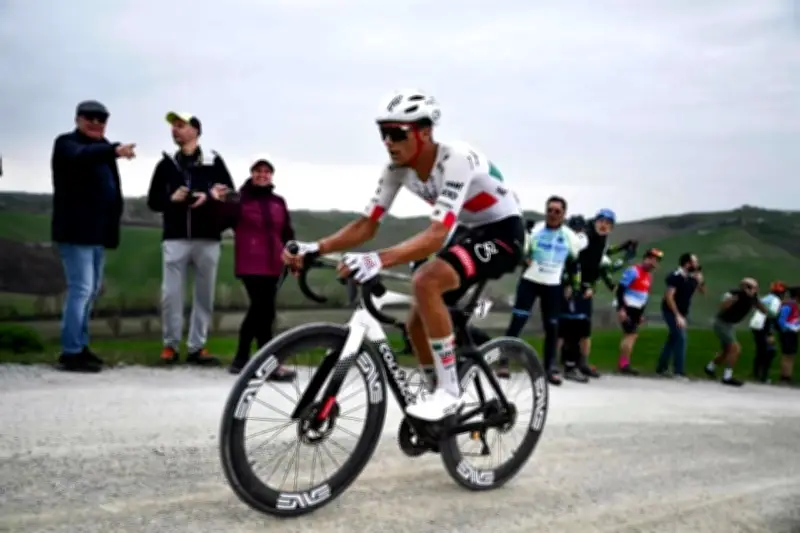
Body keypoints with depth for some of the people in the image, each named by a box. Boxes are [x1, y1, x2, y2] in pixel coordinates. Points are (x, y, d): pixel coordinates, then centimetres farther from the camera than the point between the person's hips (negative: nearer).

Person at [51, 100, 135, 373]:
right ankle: (70, 353, -9)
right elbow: (81, 156, -30)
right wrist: (115, 150, -47)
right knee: (81, 289, -12)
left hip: (97, 231, 9)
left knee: (91, 291, 14)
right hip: (76, 230, -9)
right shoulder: (67, 143, -5)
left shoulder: (102, 149, 19)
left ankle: (80, 346, 23)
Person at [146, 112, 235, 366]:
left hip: (207, 238, -1)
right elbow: (153, 201, 12)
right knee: (171, 293, -3)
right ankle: (171, 345, 9)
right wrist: (171, 199, -8)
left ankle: (197, 347, 10)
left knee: (204, 295, 3)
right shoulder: (166, 164, 11)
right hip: (175, 238, 1)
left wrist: (208, 198, -13)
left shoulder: (213, 160, 7)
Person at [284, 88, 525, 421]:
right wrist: (317, 248, -24)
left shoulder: (455, 160, -31)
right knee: (417, 324, 4)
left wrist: (380, 260, -55)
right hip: (472, 232, 8)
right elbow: (366, 225, -8)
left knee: (426, 280, -31)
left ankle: (450, 391, -20)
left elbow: (437, 235, -41)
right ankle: (447, 400, 25)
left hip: (503, 231, -8)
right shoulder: (398, 169, -9)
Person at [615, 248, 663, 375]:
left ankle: (623, 364, 11)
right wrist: (621, 308, -22)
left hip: (636, 310, 9)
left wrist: (642, 313, 19)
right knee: (630, 334, -12)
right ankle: (623, 364, -7)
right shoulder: (633, 271, -14)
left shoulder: (649, 276, 14)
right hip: (627, 308, -9)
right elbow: (620, 290, -18)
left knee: (632, 335, 7)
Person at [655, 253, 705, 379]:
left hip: (682, 313, 9)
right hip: (672, 312, -9)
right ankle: (679, 371, -10)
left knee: (673, 339, 13)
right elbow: (668, 297, -24)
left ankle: (661, 368, 22)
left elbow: (702, 290, 13)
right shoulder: (675, 276, -19)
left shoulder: (690, 278, 3)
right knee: (681, 338, -13)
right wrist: (677, 316, -26)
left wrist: (700, 280, -8)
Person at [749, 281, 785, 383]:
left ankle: (756, 373, 23)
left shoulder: (766, 298, 20)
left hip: (754, 326, 9)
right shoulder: (776, 301, -7)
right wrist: (770, 335, -20)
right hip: (763, 329, -9)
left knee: (760, 351, 17)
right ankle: (764, 376, -6)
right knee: (770, 352, -3)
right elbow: (770, 317, -18)